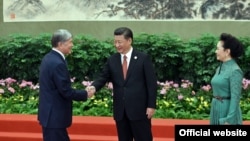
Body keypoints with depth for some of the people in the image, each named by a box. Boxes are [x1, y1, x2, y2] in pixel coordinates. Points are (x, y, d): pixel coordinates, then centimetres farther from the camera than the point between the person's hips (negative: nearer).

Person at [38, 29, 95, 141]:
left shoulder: (48, 58, 8)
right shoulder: (58, 63, -23)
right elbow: (66, 91, -21)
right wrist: (85, 94, -7)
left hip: (51, 113, 10)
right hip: (54, 116, -10)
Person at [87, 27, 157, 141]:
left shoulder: (143, 58, -3)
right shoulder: (112, 60, 8)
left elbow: (151, 83, -4)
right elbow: (103, 78, 4)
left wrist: (151, 105, -9)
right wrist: (93, 87, -18)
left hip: (139, 109, -4)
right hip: (120, 110, 4)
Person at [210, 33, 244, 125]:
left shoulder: (235, 70, -15)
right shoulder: (220, 68, 12)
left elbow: (235, 98, -19)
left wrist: (229, 121, -22)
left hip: (228, 112, -9)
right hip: (217, 111, 9)